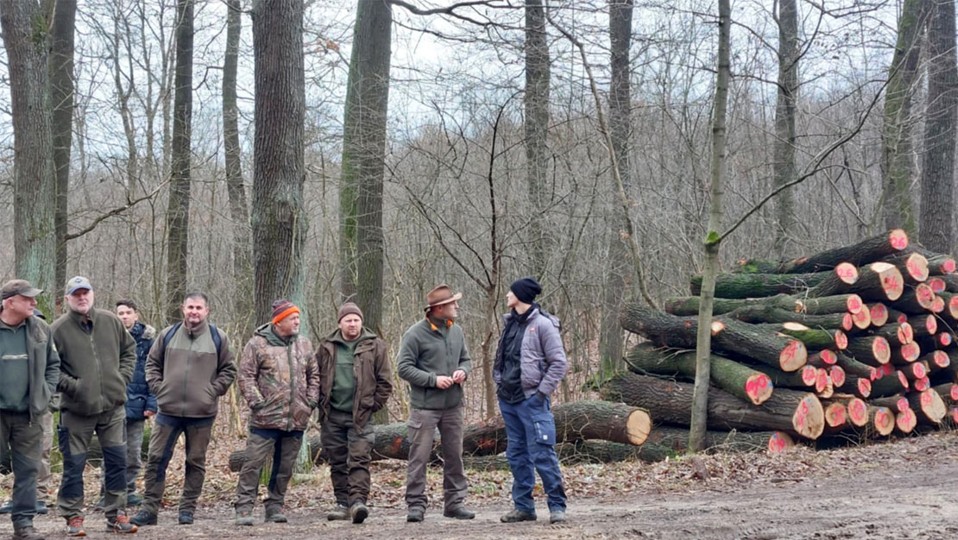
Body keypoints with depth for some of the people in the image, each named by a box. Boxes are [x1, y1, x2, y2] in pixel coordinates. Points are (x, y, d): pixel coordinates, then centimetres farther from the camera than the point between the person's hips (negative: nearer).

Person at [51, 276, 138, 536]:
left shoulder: (110, 321, 4)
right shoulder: (59, 329, -7)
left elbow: (129, 349, 18)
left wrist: (123, 377, 7)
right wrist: (70, 385, -13)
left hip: (112, 406, 3)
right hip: (76, 410, -3)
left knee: (117, 462, 6)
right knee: (74, 465, 3)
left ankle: (116, 515, 17)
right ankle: (73, 517, 15)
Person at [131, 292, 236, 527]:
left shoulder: (217, 338, 1)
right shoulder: (168, 335, 4)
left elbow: (228, 370, 8)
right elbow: (152, 363, 14)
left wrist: (213, 391, -3)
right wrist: (158, 386, 2)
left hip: (202, 412, -1)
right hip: (168, 410, 1)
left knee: (196, 462, 6)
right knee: (156, 458, 1)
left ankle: (187, 509, 16)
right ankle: (149, 508, 7)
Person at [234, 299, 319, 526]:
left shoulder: (304, 345, 11)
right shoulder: (258, 344, -4)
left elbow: (313, 375, 18)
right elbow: (245, 376, -5)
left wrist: (311, 401, 7)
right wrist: (257, 402, -12)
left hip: (297, 420, 5)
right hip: (266, 418, -5)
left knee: (285, 467, 9)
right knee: (254, 462, -6)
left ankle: (275, 506, 20)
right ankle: (244, 508, -1)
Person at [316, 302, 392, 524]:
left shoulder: (374, 346, 1)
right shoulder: (327, 347, 8)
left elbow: (384, 380, 3)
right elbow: (316, 377, 13)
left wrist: (374, 405, -3)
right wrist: (321, 404, 4)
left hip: (360, 416, -3)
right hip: (332, 416, 3)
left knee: (359, 460, -10)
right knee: (337, 462, 8)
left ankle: (358, 501, -16)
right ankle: (343, 503, 15)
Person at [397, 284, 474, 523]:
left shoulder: (456, 331, 9)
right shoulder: (416, 334, -9)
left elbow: (465, 359, 20)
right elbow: (404, 368, -10)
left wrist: (463, 371, -3)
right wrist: (434, 379, -16)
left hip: (453, 405, 6)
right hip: (425, 406, -6)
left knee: (454, 456, 10)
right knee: (419, 456, -3)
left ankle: (455, 501, 19)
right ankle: (416, 505, 3)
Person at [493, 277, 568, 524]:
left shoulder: (542, 324, -9)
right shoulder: (510, 322, 11)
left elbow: (559, 363, -10)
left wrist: (542, 392, -12)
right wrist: (499, 384, 11)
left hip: (531, 400, -8)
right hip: (508, 400, 8)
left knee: (542, 454, -9)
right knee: (516, 455, 11)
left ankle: (557, 506, -2)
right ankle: (523, 506, 17)